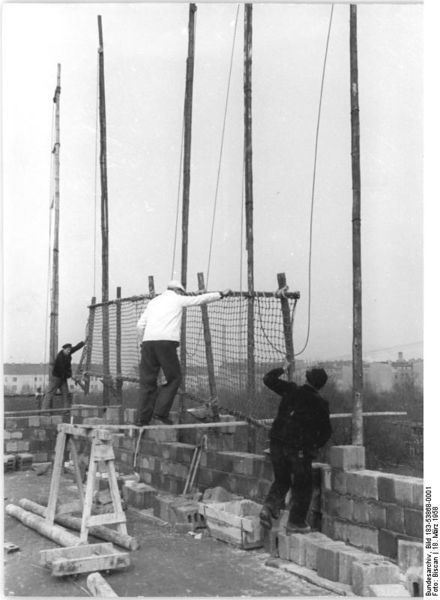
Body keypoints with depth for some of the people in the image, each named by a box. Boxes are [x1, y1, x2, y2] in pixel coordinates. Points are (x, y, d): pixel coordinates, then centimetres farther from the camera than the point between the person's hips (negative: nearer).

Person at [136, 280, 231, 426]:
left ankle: (143, 419, 5)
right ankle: (160, 412, -5)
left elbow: (140, 325, 18)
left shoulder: (154, 301, 25)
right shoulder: (178, 299, 12)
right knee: (174, 378, 5)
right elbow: (201, 299, 19)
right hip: (166, 341, -5)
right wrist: (221, 294, 30)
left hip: (148, 341, 5)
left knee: (147, 381, 8)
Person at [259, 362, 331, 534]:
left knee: (281, 480, 20)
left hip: (277, 443, 3)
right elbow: (326, 431, 5)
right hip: (299, 449, -3)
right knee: (302, 486, 11)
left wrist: (282, 369, 27)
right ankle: (296, 522, 12)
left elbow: (268, 379, 11)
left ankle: (269, 506, 0)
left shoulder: (291, 390, 2)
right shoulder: (320, 404, -1)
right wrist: (314, 446, 19)